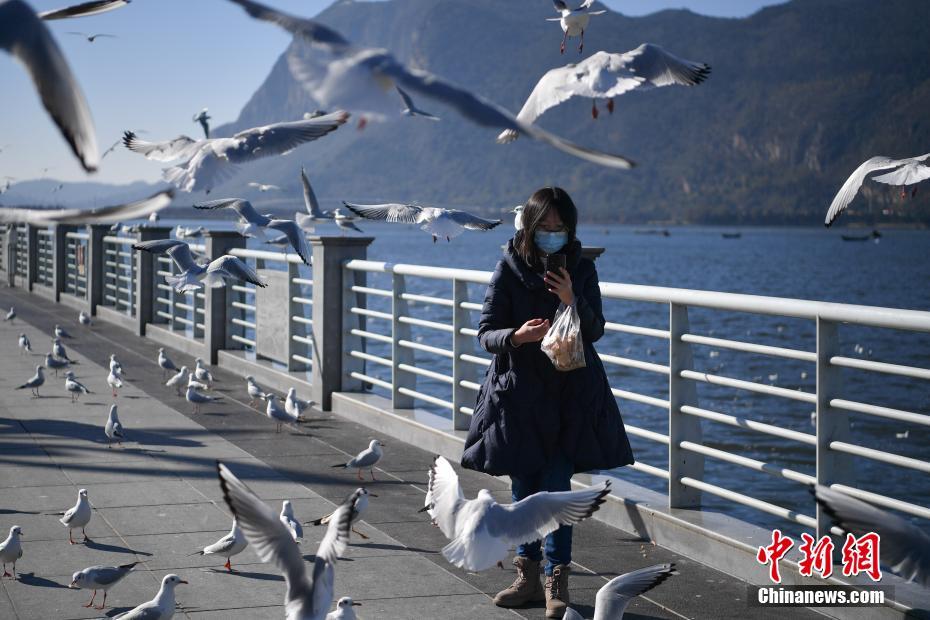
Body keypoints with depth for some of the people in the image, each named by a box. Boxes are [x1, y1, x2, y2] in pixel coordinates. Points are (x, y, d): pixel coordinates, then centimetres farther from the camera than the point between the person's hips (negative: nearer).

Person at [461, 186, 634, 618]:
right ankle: (529, 577, 21)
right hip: (520, 392, 1)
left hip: (571, 394, 0)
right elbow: (486, 332, -5)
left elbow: (596, 331, -1)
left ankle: (557, 581, 0)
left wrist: (573, 301, -20)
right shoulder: (510, 269, -4)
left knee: (557, 486, -6)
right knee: (524, 487, 8)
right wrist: (517, 336, -27)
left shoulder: (581, 269, 0)